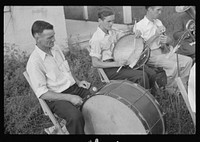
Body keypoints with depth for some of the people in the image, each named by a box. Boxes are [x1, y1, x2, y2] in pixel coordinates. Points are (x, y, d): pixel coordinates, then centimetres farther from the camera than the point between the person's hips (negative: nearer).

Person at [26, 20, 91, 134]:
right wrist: (69, 97, -24)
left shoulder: (56, 49, 7)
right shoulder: (34, 62, -17)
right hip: (56, 97, -7)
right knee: (75, 116, -34)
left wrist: (78, 82, 5)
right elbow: (42, 93, -18)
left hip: (74, 87, 8)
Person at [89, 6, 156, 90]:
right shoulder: (96, 39, -16)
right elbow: (95, 63, -20)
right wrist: (117, 64, -25)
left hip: (119, 62, 8)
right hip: (108, 69, -8)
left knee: (151, 73, -4)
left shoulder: (112, 32, 6)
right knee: (142, 76, -23)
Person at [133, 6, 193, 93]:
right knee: (174, 66, -29)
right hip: (151, 56, -7)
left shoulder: (158, 22, 13)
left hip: (164, 52, 8)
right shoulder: (139, 26, -10)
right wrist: (156, 35, -19)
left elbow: (170, 40, 16)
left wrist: (166, 40, -9)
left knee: (188, 60, -8)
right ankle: (169, 89, -6)